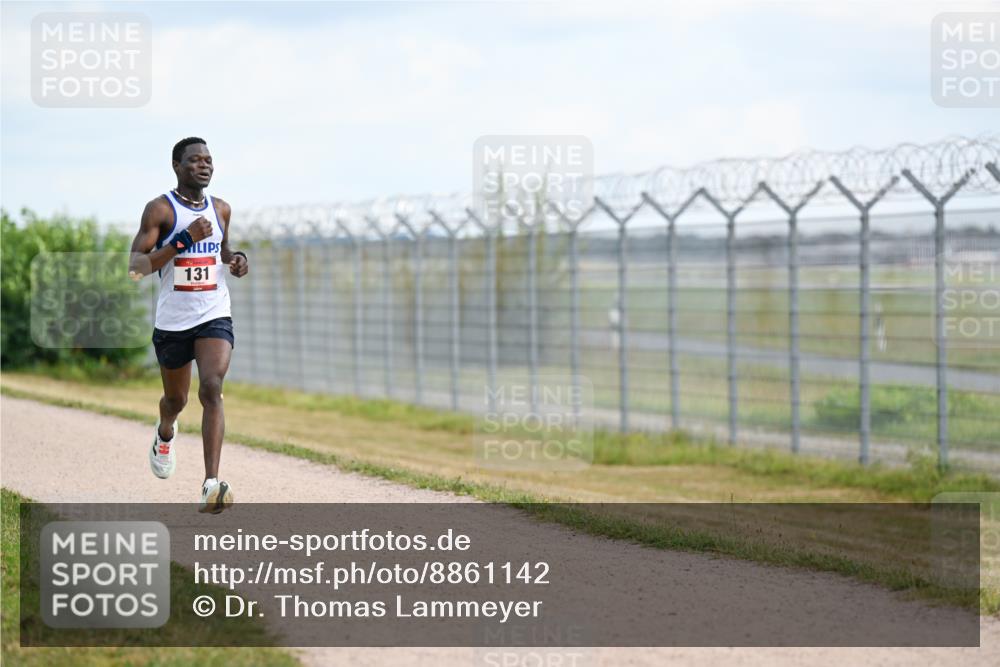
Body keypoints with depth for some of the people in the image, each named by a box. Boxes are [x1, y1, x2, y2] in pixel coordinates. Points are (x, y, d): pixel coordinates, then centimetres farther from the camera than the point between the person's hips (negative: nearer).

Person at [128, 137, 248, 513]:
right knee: (176, 398, 17)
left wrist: (235, 260, 5)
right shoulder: (160, 209, -7)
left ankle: (211, 485, -29)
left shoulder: (221, 209, 8)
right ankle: (165, 434, 57)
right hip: (172, 321, -1)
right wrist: (184, 239, -23)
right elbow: (136, 266, -15)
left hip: (214, 317, 1)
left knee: (211, 388, -21)